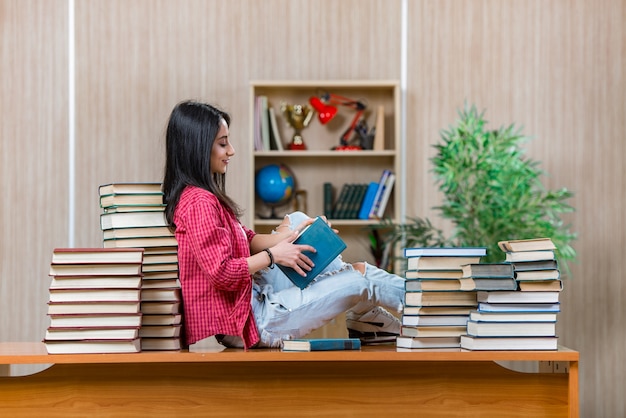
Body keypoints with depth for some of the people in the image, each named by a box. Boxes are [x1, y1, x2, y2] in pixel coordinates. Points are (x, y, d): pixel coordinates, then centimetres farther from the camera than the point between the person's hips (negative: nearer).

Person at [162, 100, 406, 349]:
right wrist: (273, 255, -16)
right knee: (360, 280, -9)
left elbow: (246, 240, 13)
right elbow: (222, 273, -26)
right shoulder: (199, 203, -21)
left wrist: (290, 236, -1)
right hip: (244, 321, -11)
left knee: (295, 219, 18)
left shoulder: (195, 195, 12)